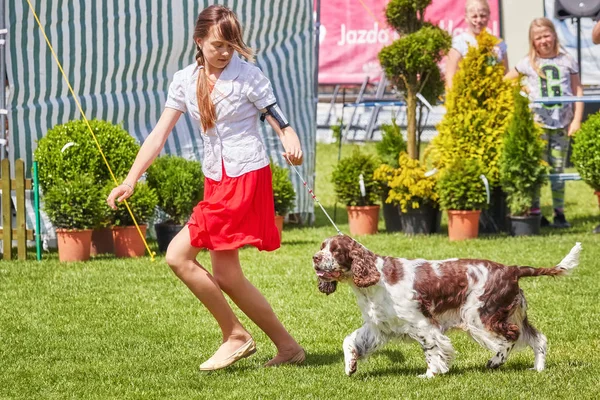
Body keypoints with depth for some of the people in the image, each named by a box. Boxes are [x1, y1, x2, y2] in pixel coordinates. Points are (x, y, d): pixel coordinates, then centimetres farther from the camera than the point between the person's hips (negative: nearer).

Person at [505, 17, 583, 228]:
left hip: (562, 123, 1)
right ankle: (534, 211, 0)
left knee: (558, 169, 5)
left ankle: (559, 213, 9)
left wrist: (577, 119, -3)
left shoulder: (567, 61, 5)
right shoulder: (528, 64, 5)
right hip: (537, 122, -1)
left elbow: (577, 91, 5)